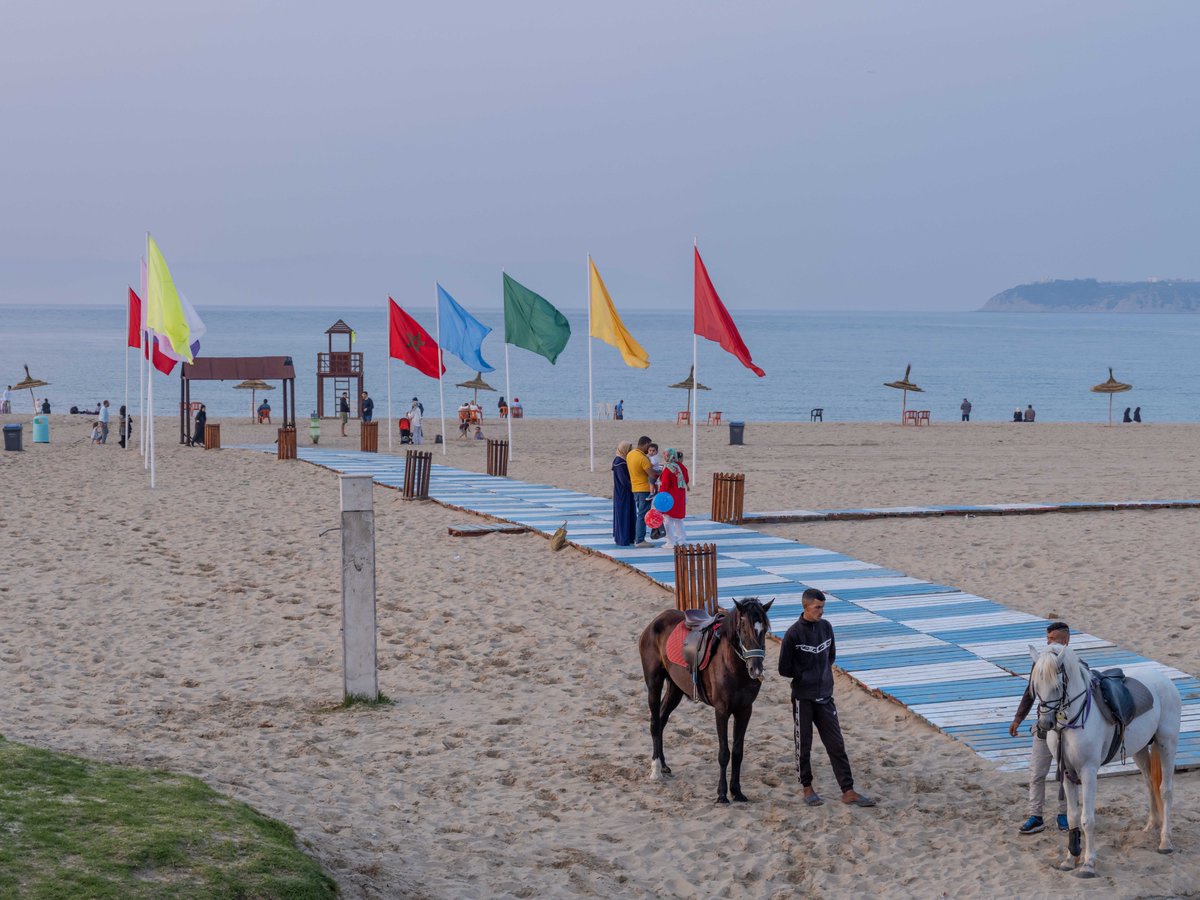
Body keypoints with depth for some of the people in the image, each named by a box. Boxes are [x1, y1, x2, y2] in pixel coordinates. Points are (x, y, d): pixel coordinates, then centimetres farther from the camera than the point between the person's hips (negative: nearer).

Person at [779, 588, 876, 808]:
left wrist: (823, 673, 3)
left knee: (836, 744, 3)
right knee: (803, 745, 8)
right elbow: (784, 669, -11)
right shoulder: (794, 634, -14)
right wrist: (806, 675, -5)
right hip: (803, 698, -4)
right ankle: (807, 788, 23)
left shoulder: (826, 627, 2)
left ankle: (848, 792, 4)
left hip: (825, 696, 4)